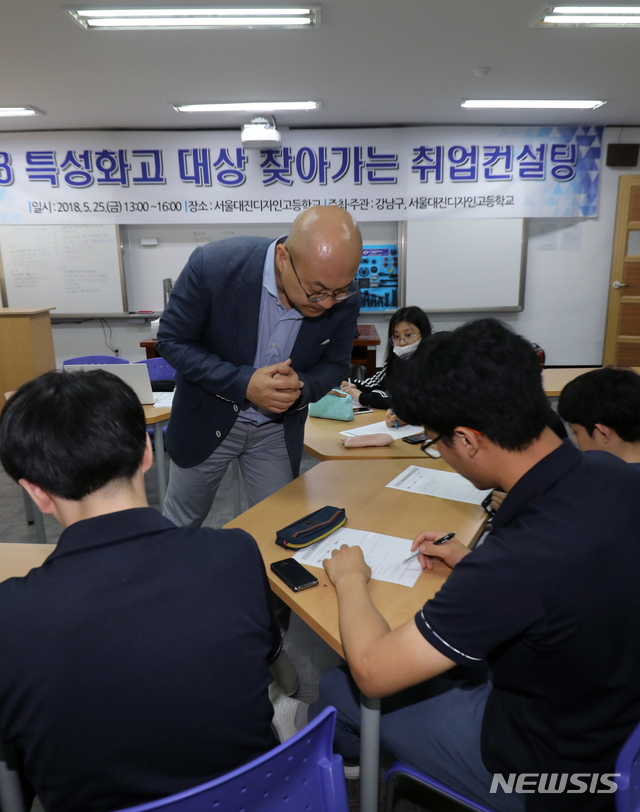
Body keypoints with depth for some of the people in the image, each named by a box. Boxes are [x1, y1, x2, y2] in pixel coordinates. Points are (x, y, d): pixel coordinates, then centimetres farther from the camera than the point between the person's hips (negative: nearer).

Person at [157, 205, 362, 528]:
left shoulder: (343, 298, -20)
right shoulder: (214, 264, -29)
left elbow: (335, 363, -3)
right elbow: (172, 339, -16)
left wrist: (302, 387, -27)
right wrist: (242, 383, -30)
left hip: (279, 430, 2)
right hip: (207, 418, -1)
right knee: (179, 526, 18)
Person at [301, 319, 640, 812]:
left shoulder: (520, 558, -40)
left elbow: (372, 671, -28)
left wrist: (349, 578, -11)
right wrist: (474, 564, 3)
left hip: (546, 772, -7)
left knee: (338, 689, 8)